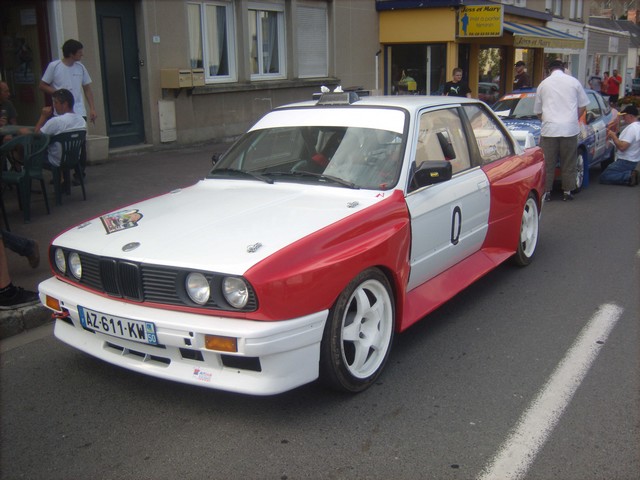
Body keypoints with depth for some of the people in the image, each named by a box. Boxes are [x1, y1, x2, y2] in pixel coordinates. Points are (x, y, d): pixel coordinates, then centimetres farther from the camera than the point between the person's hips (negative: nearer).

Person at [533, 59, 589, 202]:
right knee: (568, 163, 8)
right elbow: (583, 105, 12)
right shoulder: (574, 82, 8)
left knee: (547, 163, 4)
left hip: (549, 129, 0)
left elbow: (537, 111, 15)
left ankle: (546, 191, 4)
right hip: (570, 129, 0)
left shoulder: (543, 84, 9)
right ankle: (567, 191, 11)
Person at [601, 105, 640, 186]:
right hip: (633, 160, 10)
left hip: (626, 162, -10)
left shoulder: (631, 128, -22)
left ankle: (629, 176, -16)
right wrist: (614, 137, 7)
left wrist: (613, 136, -17)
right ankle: (630, 173, 7)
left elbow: (622, 147, -29)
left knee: (604, 177, -10)